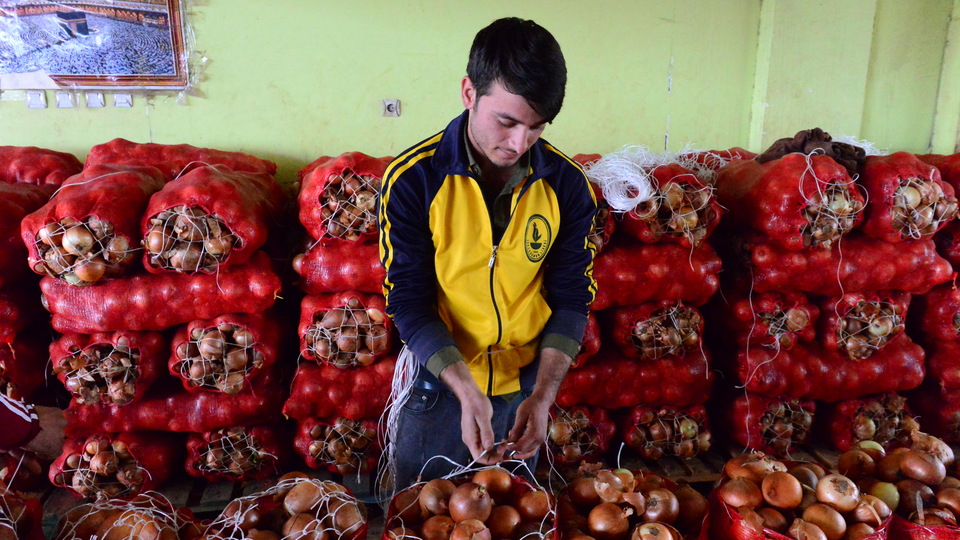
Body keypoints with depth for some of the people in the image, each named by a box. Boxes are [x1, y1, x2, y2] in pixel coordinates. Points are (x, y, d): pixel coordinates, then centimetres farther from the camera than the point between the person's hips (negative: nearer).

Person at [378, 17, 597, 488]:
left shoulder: (567, 184, -11)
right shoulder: (412, 179, -18)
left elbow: (572, 299, -6)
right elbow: (409, 305, -15)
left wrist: (543, 395, -18)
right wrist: (467, 392, -26)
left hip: (525, 384, 2)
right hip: (437, 380, -2)